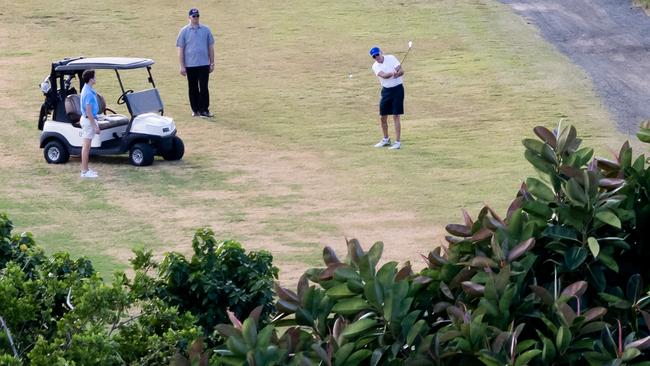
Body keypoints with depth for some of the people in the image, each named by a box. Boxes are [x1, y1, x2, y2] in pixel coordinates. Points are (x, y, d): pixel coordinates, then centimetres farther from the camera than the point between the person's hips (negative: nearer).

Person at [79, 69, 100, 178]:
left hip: (88, 119, 10)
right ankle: (84, 171, -4)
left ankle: (85, 169, 20)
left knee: (86, 146, 14)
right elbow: (88, 111, -24)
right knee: (86, 146, -6)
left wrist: (95, 123, 25)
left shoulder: (87, 90, 11)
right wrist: (95, 126, -21)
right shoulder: (89, 93, -21)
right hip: (89, 120, -10)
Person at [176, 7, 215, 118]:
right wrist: (182, 66, -5)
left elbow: (210, 47, 11)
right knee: (193, 88, 6)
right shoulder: (184, 31, 1)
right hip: (190, 65, 0)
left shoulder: (206, 30, 6)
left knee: (204, 87, -5)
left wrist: (212, 63, 7)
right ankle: (195, 110, 14)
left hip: (204, 64, 0)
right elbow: (180, 49, 0)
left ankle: (204, 110, -3)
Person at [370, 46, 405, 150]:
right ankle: (386, 139, 30)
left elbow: (401, 71, -11)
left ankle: (397, 142, -5)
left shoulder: (391, 58, -4)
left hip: (397, 89, -4)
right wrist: (392, 73, -38)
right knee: (382, 117, 10)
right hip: (386, 90, 4)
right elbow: (383, 75, -19)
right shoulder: (375, 66, 1)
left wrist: (397, 74, -34)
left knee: (396, 117, -8)